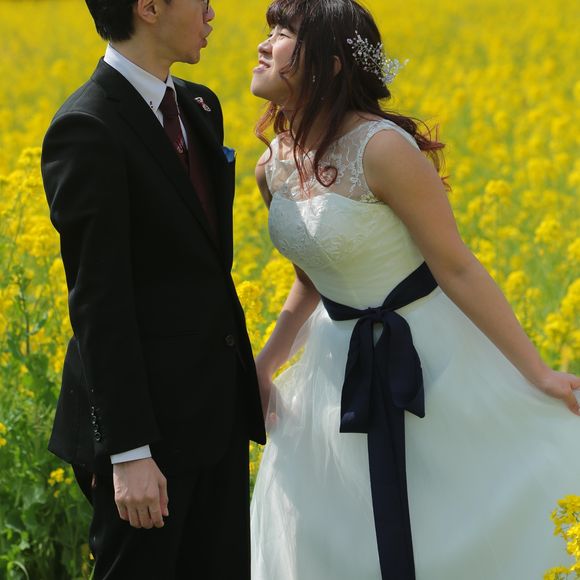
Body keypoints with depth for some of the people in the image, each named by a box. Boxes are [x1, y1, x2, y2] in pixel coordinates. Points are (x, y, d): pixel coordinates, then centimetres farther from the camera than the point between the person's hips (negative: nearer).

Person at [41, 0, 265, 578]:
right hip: (145, 414, -8)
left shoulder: (199, 107, 10)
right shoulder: (87, 130, -17)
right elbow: (98, 302, -19)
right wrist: (128, 451, -20)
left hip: (217, 405, 8)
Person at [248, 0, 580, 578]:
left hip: (428, 358, -7)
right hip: (341, 366, 7)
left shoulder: (382, 148, -24)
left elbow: (456, 267, -19)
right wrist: (263, 366, 6)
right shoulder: (273, 168, 0)